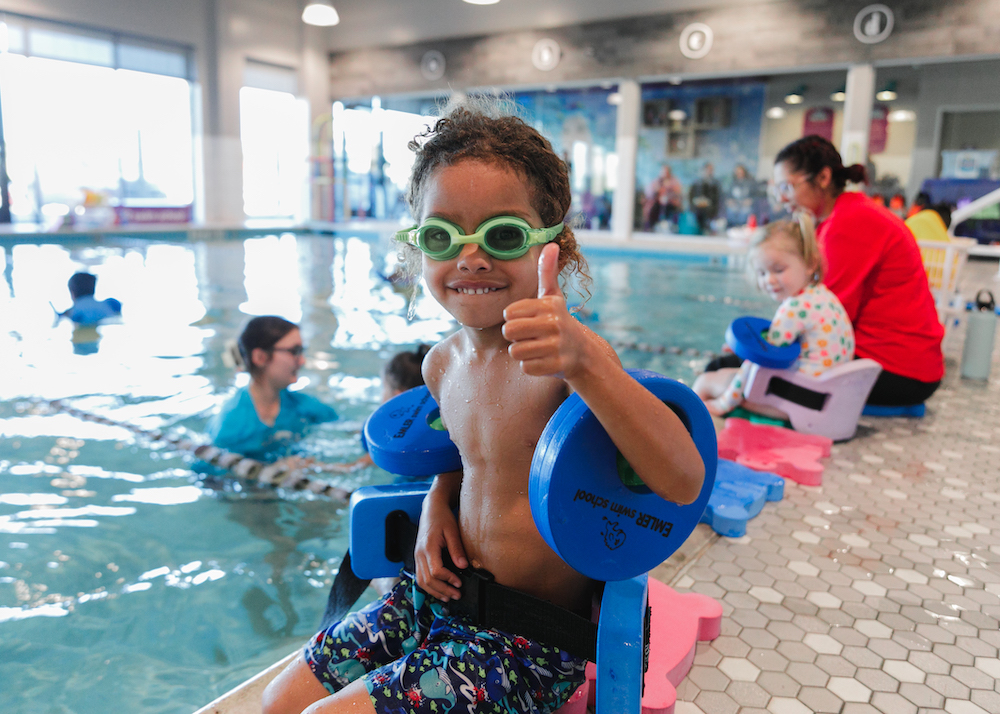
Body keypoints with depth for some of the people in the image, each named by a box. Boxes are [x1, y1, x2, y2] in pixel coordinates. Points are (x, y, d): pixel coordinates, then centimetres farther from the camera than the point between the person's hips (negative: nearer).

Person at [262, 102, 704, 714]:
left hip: (532, 641, -7)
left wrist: (583, 360, -50)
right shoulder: (443, 362, -1)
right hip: (449, 595, 7)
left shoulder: (571, 361, -24)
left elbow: (683, 481, -37)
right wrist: (438, 502, -1)